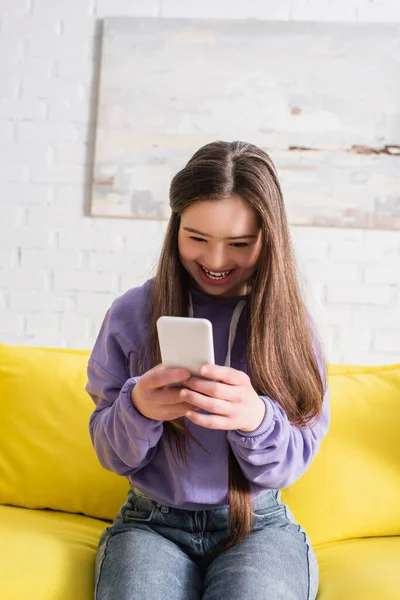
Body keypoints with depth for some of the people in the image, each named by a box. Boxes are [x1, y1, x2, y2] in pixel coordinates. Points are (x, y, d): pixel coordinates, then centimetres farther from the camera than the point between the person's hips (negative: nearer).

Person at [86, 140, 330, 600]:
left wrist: (257, 420, -27)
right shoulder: (131, 314, -4)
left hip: (259, 525, 0)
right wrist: (137, 407, -22)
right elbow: (111, 453, 1)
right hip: (151, 523, 0)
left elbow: (292, 463, -4)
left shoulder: (290, 325, -3)